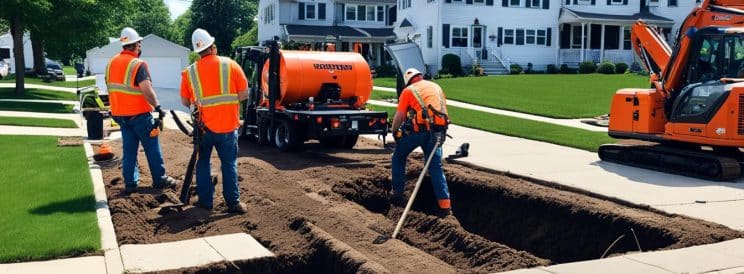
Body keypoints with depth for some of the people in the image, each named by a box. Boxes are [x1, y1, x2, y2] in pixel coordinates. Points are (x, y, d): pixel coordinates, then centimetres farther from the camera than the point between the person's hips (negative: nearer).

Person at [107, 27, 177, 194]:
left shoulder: (111, 63, 8)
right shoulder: (138, 64, -16)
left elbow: (111, 88, 15)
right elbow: (147, 90, -25)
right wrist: (158, 107, -17)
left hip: (120, 114, 7)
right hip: (139, 114, -7)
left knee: (129, 149, 12)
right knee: (152, 148, 5)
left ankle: (130, 184, 13)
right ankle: (159, 180, 13)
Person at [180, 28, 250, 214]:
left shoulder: (189, 72, -3)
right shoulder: (231, 65, -6)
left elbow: (185, 102, 3)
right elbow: (244, 94, -4)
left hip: (203, 126, 1)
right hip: (228, 126, -1)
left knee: (203, 162, 17)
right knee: (229, 164, 9)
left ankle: (205, 200, 21)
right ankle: (233, 202, 8)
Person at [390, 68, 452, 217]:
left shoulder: (409, 90, 9)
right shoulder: (436, 87, 23)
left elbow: (399, 116, 2)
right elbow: (443, 110, 22)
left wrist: (395, 131, 18)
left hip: (418, 129, -4)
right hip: (437, 130, 4)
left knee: (399, 157, 19)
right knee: (436, 167, 8)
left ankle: (398, 194, 18)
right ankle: (445, 206, 1)